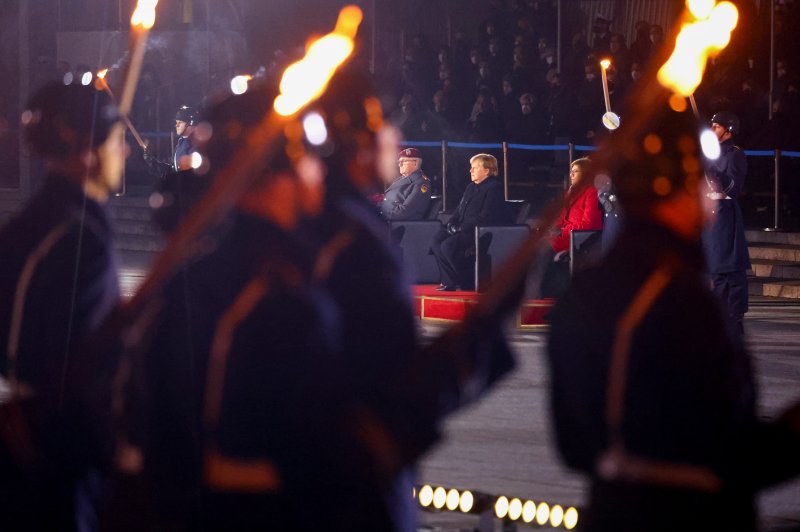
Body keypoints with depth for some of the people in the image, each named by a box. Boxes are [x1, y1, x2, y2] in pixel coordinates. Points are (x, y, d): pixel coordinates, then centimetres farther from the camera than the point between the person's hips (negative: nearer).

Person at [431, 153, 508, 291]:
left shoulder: (494, 188, -11)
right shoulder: (471, 188, 20)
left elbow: (485, 217, -19)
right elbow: (459, 210, 24)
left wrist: (461, 228, -20)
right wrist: (451, 224, 2)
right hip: (465, 231, 10)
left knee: (448, 246, -27)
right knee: (437, 240, -11)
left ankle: (469, 283, -13)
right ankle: (450, 281, -9)